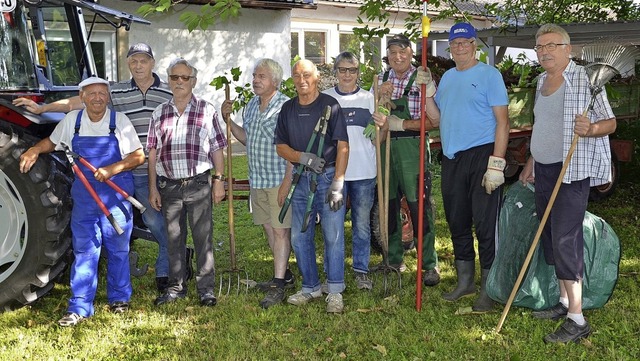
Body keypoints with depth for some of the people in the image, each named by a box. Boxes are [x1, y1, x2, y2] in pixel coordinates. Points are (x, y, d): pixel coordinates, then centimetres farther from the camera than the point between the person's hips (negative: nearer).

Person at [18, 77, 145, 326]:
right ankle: (80, 307, 9)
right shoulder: (71, 120, 2)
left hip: (116, 196, -2)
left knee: (117, 250, 10)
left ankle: (119, 298, 26)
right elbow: (52, 141, 20)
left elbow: (138, 156, -5)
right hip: (84, 197, 2)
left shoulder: (119, 121, -5)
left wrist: (112, 169, -19)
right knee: (84, 251, 4)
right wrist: (34, 149, -1)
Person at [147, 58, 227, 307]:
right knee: (174, 239, 10)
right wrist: (153, 187, 5)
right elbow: (153, 153, 9)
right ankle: (176, 287, 22)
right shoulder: (159, 113, 9)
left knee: (203, 238, 1)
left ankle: (206, 288, 12)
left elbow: (217, 149, 4)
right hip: (169, 186, 3)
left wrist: (219, 180, -2)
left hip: (199, 184, -2)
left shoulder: (207, 110, 3)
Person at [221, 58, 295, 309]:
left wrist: (287, 181, -20)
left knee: (281, 230, -5)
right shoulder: (251, 106, 12)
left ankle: (278, 286, -2)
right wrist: (228, 119, 8)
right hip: (257, 180, 8)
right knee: (269, 228, 15)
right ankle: (284, 274, 30)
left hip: (279, 180, -8)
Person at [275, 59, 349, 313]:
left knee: (333, 235, -4)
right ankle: (311, 287, 23)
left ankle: (335, 292, 6)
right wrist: (304, 157, -10)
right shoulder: (288, 109, 10)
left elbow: (343, 146, -8)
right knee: (299, 237, 9)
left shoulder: (330, 105, -4)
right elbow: (280, 147, 10)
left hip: (328, 176, -5)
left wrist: (337, 184, -15)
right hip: (301, 179, 5)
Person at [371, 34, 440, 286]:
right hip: (385, 147, 5)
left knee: (420, 206, -3)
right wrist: (380, 95, -7)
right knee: (388, 205, 10)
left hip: (412, 148, -5)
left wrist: (396, 123, -17)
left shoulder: (422, 80, -3)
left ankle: (429, 264, 6)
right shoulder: (381, 80, 11)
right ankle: (394, 259, 23)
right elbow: (373, 115, 11)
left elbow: (431, 122, -9)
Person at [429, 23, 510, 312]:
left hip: (481, 156, -7)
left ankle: (488, 290, 6)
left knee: (485, 224, -4)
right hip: (451, 159, 7)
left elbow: (502, 121, -10)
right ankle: (465, 282, 28)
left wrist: (496, 164, -18)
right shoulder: (447, 77, 16)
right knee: (457, 222, 14)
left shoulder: (489, 74, -4)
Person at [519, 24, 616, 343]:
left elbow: (610, 122, -10)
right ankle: (564, 301, 23)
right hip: (544, 169, 8)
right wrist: (531, 161, 22)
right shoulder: (542, 81, 12)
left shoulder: (584, 80, -11)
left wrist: (589, 129, -30)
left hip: (572, 172, -8)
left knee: (564, 239, -11)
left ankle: (577, 320, -5)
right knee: (549, 236, 10)